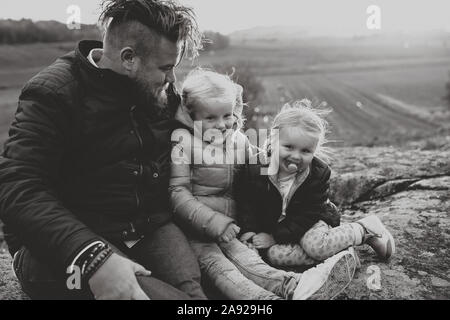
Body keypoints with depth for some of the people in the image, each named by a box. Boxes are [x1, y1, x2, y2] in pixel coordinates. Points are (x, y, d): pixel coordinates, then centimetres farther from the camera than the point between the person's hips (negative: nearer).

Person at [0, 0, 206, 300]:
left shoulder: (162, 92, 10)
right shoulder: (54, 93, -10)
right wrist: (93, 258, -35)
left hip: (152, 229, 4)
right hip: (63, 244, -3)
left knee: (191, 289, -26)